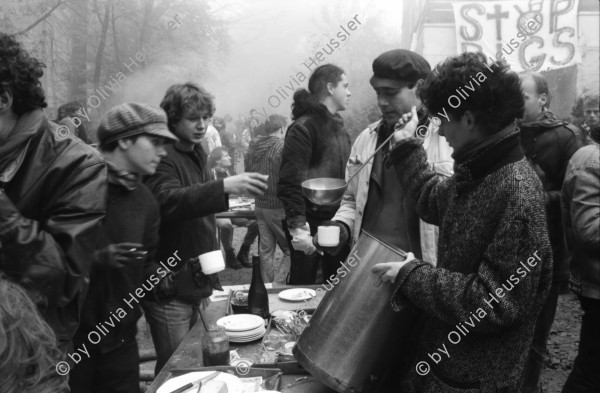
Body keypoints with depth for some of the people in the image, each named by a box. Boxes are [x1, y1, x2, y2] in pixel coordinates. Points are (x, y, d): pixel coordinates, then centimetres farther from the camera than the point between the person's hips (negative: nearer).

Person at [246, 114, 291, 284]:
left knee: (265, 251, 12)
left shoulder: (253, 148, 6)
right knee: (291, 250, 4)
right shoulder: (283, 146, -14)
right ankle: (277, 285, -4)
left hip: (260, 206, 7)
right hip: (279, 207, -6)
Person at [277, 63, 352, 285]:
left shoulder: (338, 126, 14)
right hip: (311, 223, -7)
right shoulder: (303, 127, -11)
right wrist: (297, 225, -25)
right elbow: (290, 181, -18)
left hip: (337, 221, 8)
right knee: (303, 286, 3)